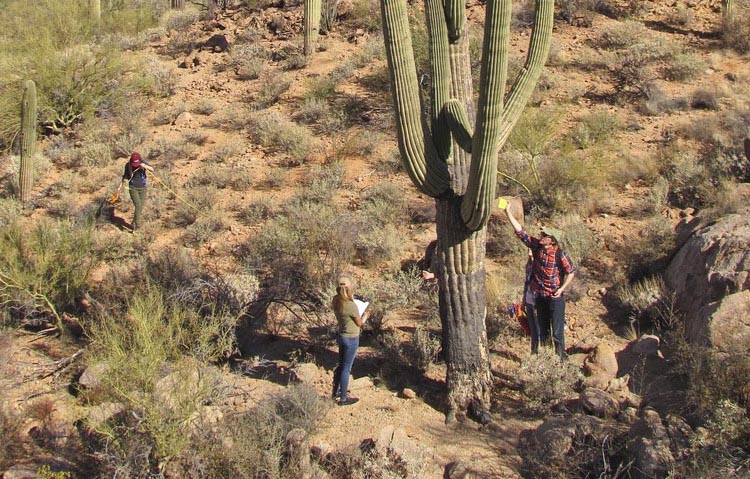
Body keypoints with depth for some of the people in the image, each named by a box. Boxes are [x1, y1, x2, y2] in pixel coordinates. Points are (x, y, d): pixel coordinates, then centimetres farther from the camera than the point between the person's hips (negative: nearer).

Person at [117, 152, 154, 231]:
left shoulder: (143, 162, -9)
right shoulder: (128, 165, -9)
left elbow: (152, 169, -21)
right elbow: (125, 177, 4)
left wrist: (145, 166, -40)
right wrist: (120, 186, 2)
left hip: (142, 188, 2)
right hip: (133, 188, -2)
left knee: (140, 207, 6)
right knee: (138, 205, -18)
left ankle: (134, 222, 28)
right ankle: (137, 224, -9)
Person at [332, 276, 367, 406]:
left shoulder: (336, 302, -4)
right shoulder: (351, 305, -26)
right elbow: (359, 323, -14)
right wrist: (364, 315, 5)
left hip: (341, 336, 8)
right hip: (351, 339, -8)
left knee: (341, 365, 23)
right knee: (346, 368, 4)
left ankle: (336, 391, 36)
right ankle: (343, 398, 15)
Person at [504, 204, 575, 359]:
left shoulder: (559, 254, -17)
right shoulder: (536, 246, -6)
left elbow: (571, 272, -8)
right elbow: (520, 231, -9)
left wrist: (562, 289, -17)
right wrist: (508, 212, -16)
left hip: (555, 296, -5)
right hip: (539, 294, 5)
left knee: (557, 330, -2)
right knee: (542, 328, 16)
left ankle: (560, 356, 10)